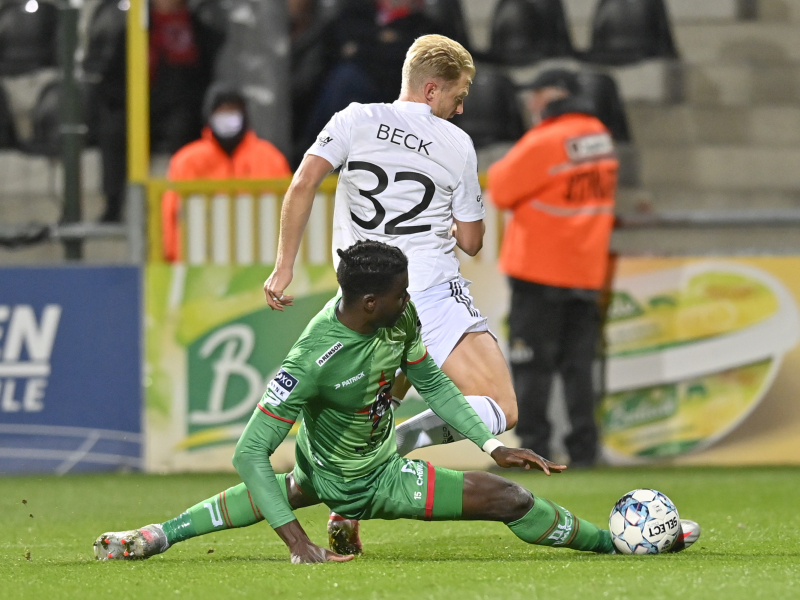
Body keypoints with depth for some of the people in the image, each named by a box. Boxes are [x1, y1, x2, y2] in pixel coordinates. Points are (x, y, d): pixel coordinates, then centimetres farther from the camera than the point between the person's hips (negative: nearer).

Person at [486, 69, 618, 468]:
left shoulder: (544, 142, -15)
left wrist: (500, 169, 10)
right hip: (587, 269, 7)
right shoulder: (599, 136, 8)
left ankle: (534, 446, -3)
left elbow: (500, 190, -9)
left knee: (532, 364, -1)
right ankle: (583, 446, 6)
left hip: (540, 270, -7)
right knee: (577, 364, 10)